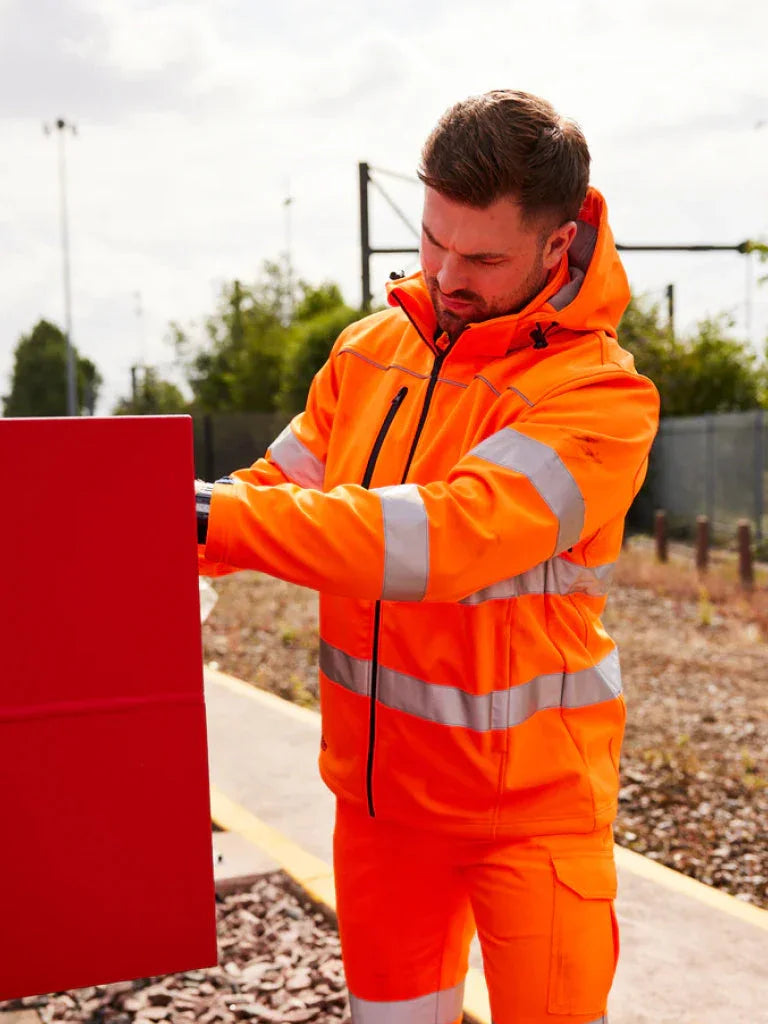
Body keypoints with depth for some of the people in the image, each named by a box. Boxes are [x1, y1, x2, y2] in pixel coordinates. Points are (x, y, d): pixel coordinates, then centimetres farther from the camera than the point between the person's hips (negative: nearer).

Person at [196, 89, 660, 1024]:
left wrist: (214, 516, -33)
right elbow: (283, 484, 1)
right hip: (376, 781, 6)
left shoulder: (599, 397, -20)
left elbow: (445, 535, -31)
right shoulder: (372, 348, 2)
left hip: (528, 801, -5)